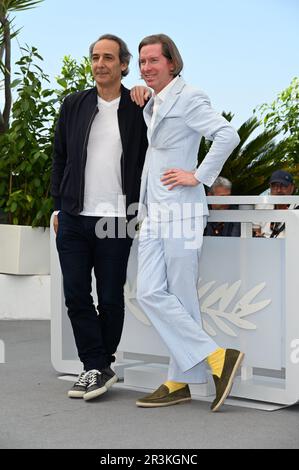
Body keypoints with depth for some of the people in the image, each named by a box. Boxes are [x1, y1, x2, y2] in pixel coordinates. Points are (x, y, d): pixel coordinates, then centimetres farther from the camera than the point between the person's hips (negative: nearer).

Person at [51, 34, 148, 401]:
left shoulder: (139, 110, 1)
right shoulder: (74, 105, 10)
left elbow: (148, 163, 5)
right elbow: (59, 159, 14)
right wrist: (58, 207, 9)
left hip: (116, 218, -3)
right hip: (74, 217, 3)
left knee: (110, 297, 3)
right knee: (75, 294, 2)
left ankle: (101, 367, 17)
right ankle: (96, 367, 10)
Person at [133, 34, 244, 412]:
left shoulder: (188, 98, -7)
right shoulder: (152, 106, 19)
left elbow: (227, 135, -20)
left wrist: (200, 176, -18)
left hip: (180, 211, -8)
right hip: (153, 214, 8)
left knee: (180, 298, -4)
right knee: (149, 293, 0)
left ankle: (181, 381, 6)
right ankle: (216, 359, 4)